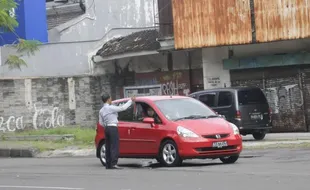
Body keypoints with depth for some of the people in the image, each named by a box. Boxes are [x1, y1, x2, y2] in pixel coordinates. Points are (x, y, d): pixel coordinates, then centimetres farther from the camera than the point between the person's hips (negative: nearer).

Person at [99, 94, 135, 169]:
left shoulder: (101, 110, 12)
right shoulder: (111, 108, -12)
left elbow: (101, 122, 13)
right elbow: (123, 108, -14)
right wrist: (131, 101, -7)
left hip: (106, 128, 8)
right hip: (113, 128, -8)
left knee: (108, 147, 9)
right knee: (114, 146, -11)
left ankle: (108, 164, 9)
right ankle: (114, 164, -19)